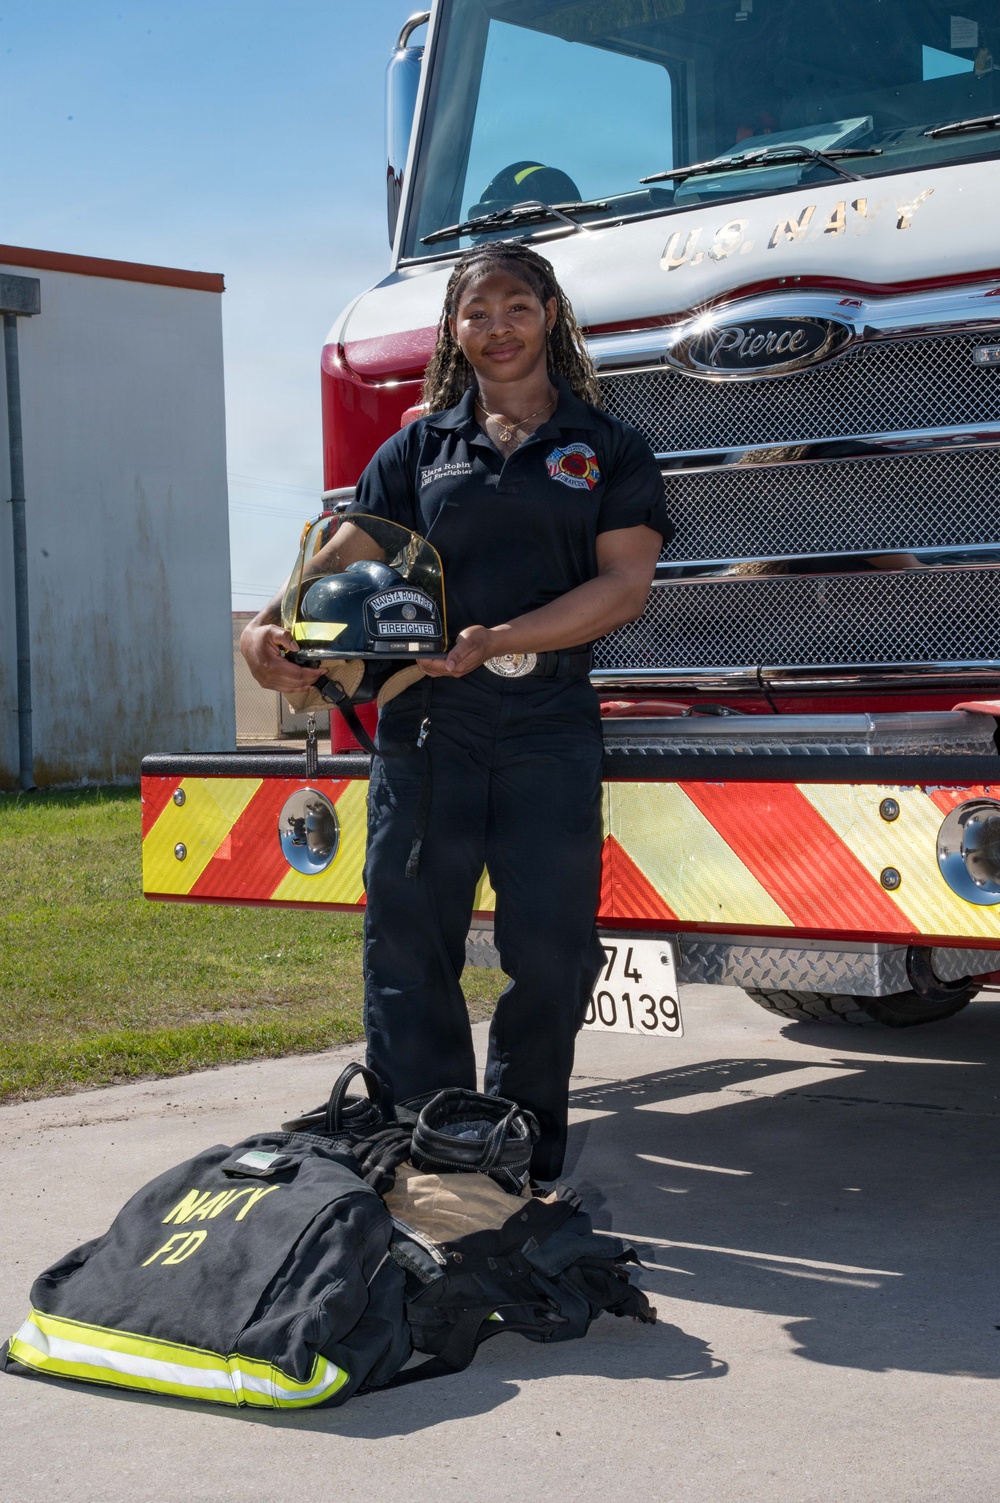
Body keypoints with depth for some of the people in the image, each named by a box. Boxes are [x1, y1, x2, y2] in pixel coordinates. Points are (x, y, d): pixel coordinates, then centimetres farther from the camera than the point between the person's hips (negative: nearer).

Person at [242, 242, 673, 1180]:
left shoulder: (606, 450, 11)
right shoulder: (418, 450, 16)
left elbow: (624, 585, -2)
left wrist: (498, 639, -14)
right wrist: (271, 629, -14)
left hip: (550, 724, -1)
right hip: (427, 723, 1)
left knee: (550, 952, -2)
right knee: (409, 943, -3)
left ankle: (522, 1165, 12)